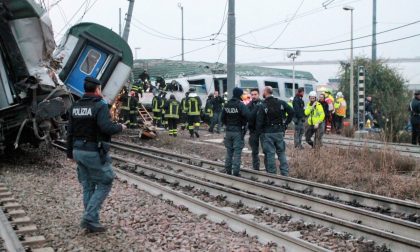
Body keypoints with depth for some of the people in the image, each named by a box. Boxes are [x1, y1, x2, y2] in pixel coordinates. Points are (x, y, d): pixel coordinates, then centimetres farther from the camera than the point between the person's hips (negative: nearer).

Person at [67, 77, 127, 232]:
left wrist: (70, 153, 19)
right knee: (104, 184, 4)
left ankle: (91, 221, 18)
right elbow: (106, 127, -26)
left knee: (88, 186, 15)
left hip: (78, 151, 8)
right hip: (95, 153, -7)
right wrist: (120, 127, -6)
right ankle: (89, 217, -4)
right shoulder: (100, 106, -14)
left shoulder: (75, 107, 9)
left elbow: (70, 132, 12)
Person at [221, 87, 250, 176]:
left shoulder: (226, 105, 7)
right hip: (238, 131, -6)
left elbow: (222, 118, 10)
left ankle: (228, 171, 19)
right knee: (237, 152, -2)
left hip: (228, 131, 6)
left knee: (229, 152, 14)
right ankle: (235, 172, -3)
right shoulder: (241, 105, -12)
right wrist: (243, 124, -8)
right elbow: (247, 116, -25)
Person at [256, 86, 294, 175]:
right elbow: (291, 112, -2)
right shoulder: (281, 103, 1)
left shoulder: (262, 106, -10)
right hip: (280, 131, 3)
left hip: (268, 133, -3)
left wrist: (260, 131, 5)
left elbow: (259, 121, -12)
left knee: (270, 154, 2)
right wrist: (285, 124, 5)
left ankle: (272, 174, 5)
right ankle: (285, 173, 9)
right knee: (281, 153, 12)